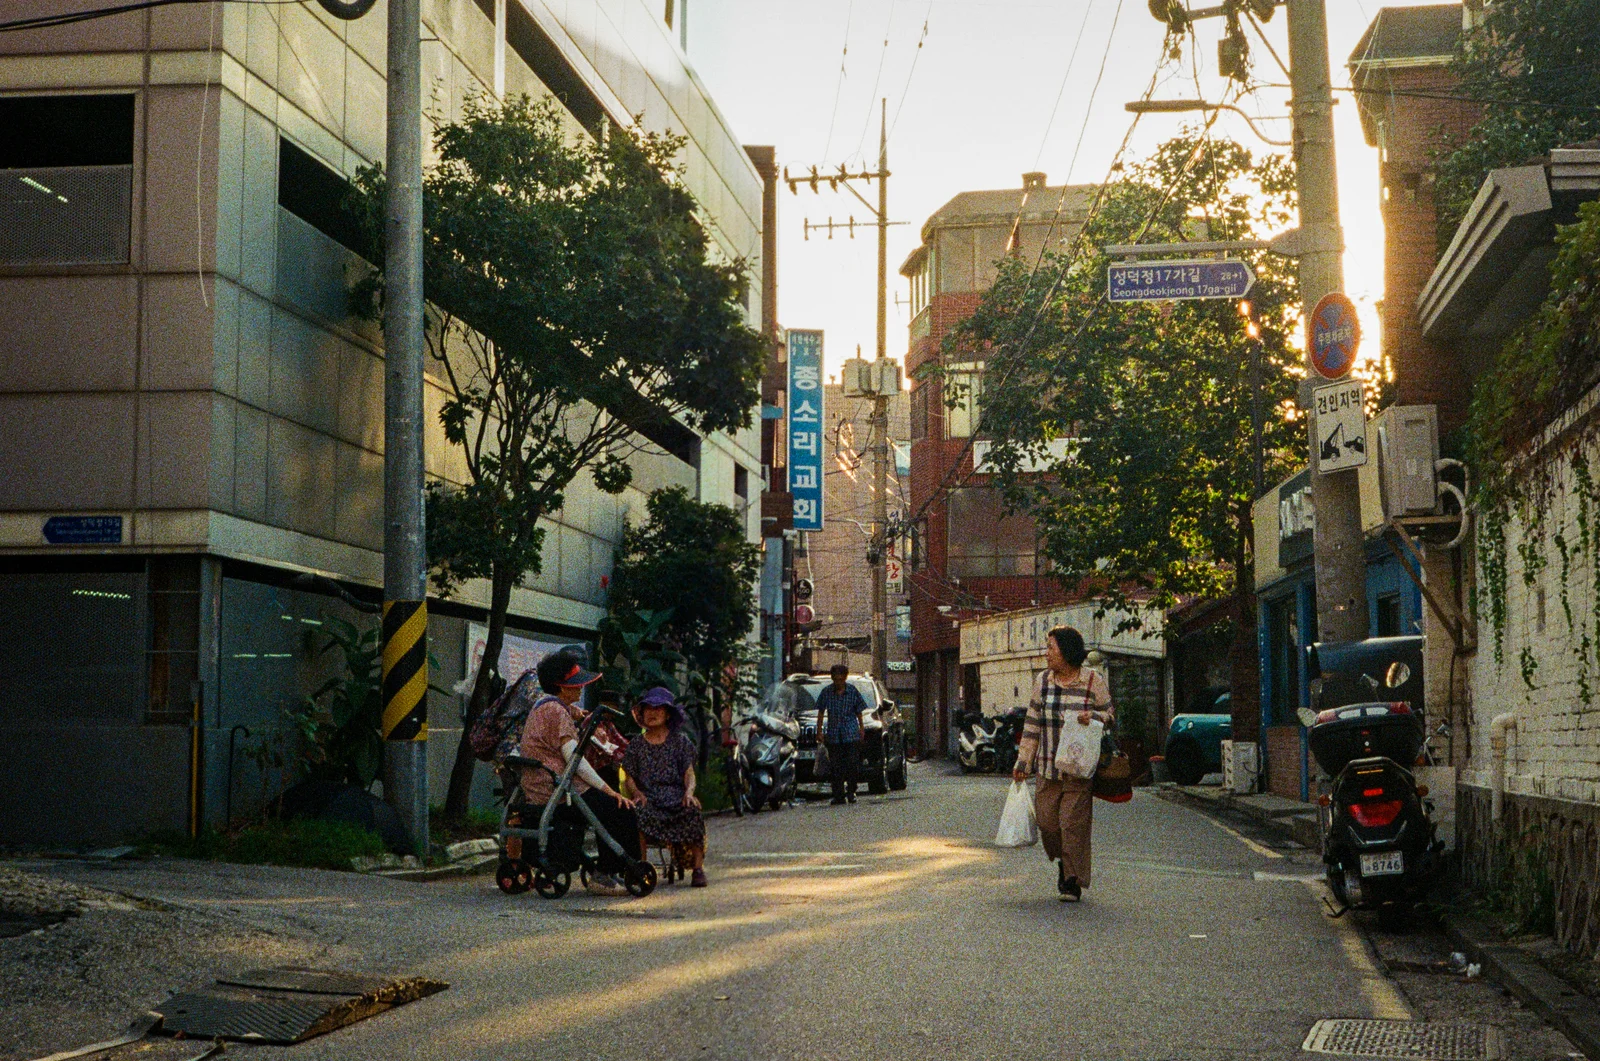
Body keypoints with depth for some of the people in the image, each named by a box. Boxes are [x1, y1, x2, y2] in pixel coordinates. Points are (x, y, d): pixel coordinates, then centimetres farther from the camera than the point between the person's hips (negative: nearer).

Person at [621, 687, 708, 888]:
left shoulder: (679, 741, 14)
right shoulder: (636, 744, 16)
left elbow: (689, 773, 5)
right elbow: (629, 778, 10)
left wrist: (689, 792, -17)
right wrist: (637, 793, -12)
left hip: (676, 796, 0)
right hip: (649, 799, 0)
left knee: (693, 810, -35)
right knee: (637, 811, -36)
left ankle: (698, 868, -29)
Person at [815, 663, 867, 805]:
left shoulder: (853, 691, 1)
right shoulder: (826, 692, 2)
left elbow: (859, 712, 11)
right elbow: (821, 713, 9)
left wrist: (861, 728, 14)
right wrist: (819, 730, 6)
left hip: (851, 734, -1)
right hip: (833, 734, 1)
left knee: (852, 764, -5)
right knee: (835, 767, 0)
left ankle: (851, 792, 9)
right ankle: (839, 795, 4)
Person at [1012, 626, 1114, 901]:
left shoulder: (1093, 682, -2)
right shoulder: (1043, 682, 9)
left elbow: (1110, 714, 6)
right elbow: (1032, 723, 13)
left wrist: (1093, 718, -17)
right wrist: (1023, 761, 9)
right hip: (1047, 767, 4)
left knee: (1074, 822, -6)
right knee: (1046, 819, 1)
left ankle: (1073, 881, 3)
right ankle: (1063, 861, 29)